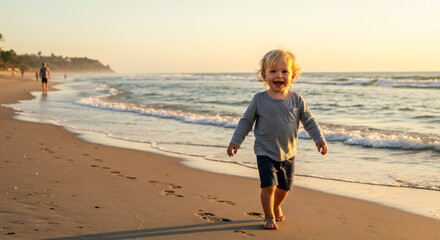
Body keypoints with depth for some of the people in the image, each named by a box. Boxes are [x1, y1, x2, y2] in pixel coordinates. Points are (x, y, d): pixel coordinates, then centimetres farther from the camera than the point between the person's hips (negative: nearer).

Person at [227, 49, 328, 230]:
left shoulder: (297, 100, -3)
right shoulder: (259, 100, -6)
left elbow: (309, 121, 5)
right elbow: (246, 121, 2)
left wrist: (319, 139, -5)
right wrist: (235, 141, -1)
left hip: (288, 153, 3)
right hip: (266, 152, -3)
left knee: (285, 186, 15)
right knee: (268, 185, -13)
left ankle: (276, 207, 44)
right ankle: (269, 217, 6)